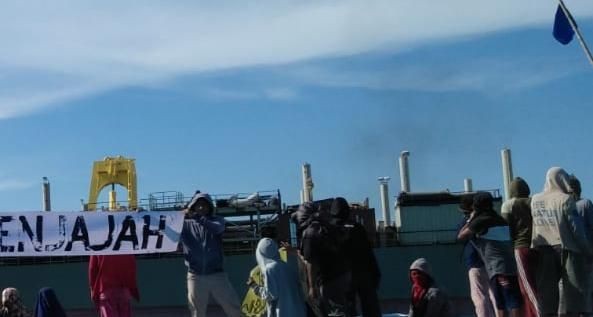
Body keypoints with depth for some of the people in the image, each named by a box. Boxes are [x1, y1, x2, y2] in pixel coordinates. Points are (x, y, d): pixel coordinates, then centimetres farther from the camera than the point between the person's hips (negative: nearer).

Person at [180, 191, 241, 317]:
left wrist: (196, 217, -29)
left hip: (217, 274, 0)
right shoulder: (185, 224, 6)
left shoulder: (217, 220, 5)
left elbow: (217, 228, -18)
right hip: (195, 276, 0)